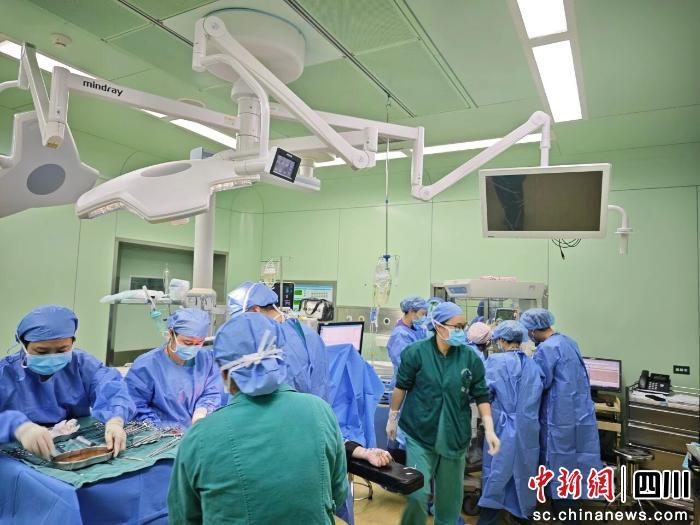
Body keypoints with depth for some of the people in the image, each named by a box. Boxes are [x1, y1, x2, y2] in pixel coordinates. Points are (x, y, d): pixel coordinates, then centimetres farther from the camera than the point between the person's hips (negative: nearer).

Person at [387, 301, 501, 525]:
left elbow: (482, 396, 3)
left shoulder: (471, 358, -3)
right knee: (418, 494, -4)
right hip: (419, 434, -3)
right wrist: (392, 418, 6)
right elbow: (401, 387, -1)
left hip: (455, 436, 3)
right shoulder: (416, 352, -10)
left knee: (450, 495, 16)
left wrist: (489, 429, -5)